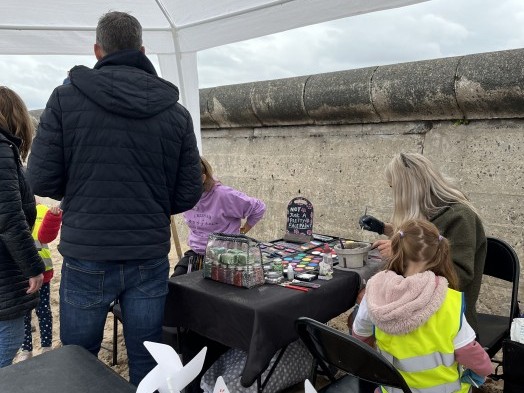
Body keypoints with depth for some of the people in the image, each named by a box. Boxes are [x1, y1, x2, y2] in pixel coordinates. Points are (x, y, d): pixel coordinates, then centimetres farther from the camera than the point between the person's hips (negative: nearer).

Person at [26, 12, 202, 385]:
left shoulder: (66, 99, -6)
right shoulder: (176, 112, -1)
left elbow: (41, 181, -6)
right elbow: (189, 194, -1)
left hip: (86, 259, -1)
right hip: (151, 259, 2)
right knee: (147, 364, 15)